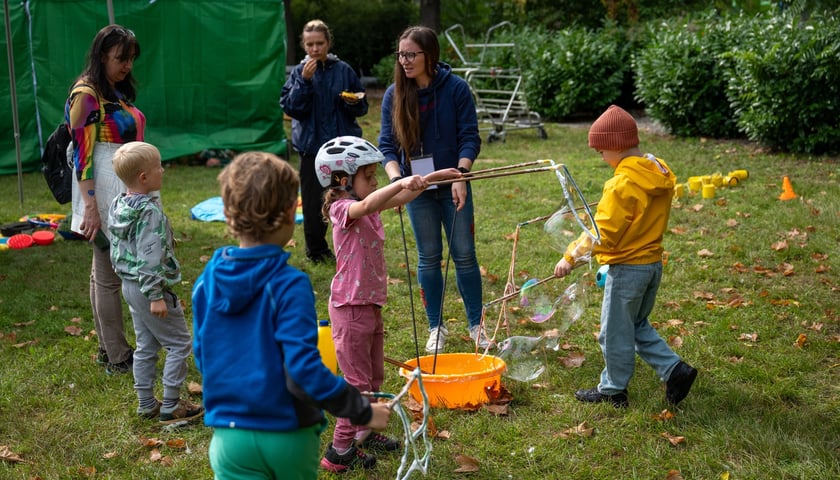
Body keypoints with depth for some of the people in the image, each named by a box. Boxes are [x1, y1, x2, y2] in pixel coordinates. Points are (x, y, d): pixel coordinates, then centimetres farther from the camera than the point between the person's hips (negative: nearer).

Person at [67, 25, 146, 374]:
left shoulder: (118, 92, 12)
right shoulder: (86, 95, -13)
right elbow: (81, 153, -17)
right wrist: (90, 207, -21)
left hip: (127, 193, 9)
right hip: (105, 194, -9)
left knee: (104, 272, 15)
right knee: (107, 276, 0)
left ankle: (109, 348, 23)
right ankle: (118, 358, 8)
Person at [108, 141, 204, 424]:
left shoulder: (118, 206, 6)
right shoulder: (150, 212, -23)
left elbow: (116, 249, 14)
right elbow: (150, 257, -25)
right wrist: (156, 295, -23)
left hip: (129, 286, 9)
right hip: (149, 287, -9)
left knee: (145, 347, 18)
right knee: (179, 345, 2)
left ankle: (146, 404, 25)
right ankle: (170, 407, 6)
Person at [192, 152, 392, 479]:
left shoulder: (207, 282, -2)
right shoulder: (289, 285, -18)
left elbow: (203, 357, 8)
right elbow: (305, 368, -23)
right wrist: (363, 412, -15)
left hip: (231, 436, 3)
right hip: (288, 436, -2)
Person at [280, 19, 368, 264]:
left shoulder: (344, 70, 1)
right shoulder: (299, 72, 0)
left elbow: (362, 107, 7)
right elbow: (290, 107, -8)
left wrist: (354, 102, -16)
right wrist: (304, 81, -18)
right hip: (312, 145, 0)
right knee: (313, 201, 6)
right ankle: (317, 250, 21)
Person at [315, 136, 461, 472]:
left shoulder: (368, 208, 9)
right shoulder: (343, 209, -18)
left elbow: (400, 198, 19)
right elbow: (367, 204, -40)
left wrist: (432, 178, 11)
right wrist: (403, 182, -48)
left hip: (370, 305, 9)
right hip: (351, 308, -9)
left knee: (374, 375, 19)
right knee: (358, 381, -4)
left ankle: (364, 433, 35)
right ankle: (339, 452, 4)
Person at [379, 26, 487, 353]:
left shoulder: (456, 88, -9)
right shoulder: (394, 95, -3)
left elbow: (469, 137, -9)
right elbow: (387, 145, -4)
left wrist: (461, 176, -22)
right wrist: (396, 179, -21)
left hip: (453, 186, -1)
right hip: (418, 190, 2)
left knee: (464, 255, 5)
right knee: (429, 258, 9)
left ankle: (476, 325, 19)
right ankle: (436, 327, 21)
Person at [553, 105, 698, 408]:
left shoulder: (623, 184, -23)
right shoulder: (660, 172, 3)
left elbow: (602, 234, -22)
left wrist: (570, 258, -13)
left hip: (627, 268, -9)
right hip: (654, 262, 9)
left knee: (616, 332, 8)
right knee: (638, 326, 24)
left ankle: (613, 390, 21)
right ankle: (675, 370, 16)